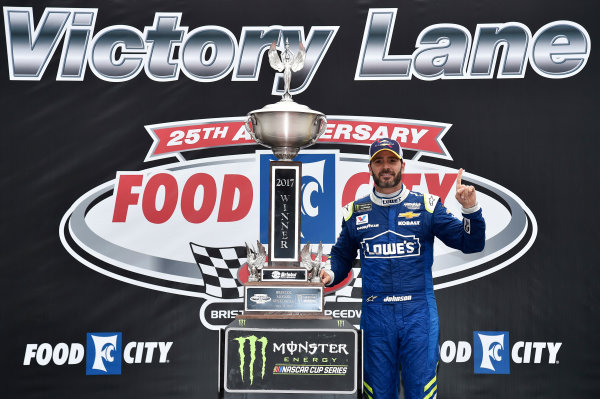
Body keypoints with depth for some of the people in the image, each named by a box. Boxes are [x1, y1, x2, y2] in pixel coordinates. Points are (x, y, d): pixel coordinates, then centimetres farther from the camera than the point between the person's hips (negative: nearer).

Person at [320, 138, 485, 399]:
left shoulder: (426, 206, 5)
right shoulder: (355, 212, 10)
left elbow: (471, 243, 4)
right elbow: (342, 256, 21)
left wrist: (470, 209, -13)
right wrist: (330, 274, 1)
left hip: (419, 313, -1)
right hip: (375, 316, 2)